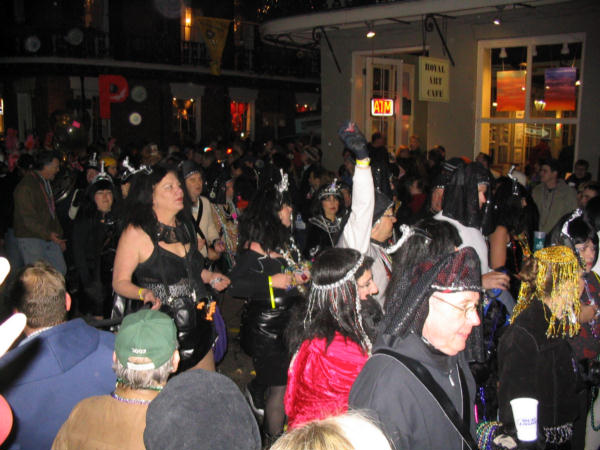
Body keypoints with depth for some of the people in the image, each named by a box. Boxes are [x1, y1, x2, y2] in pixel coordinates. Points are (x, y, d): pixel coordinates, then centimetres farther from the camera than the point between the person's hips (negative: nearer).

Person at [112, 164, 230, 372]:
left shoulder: (184, 227, 9)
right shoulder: (136, 233, -13)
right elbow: (120, 282, -11)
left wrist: (210, 277, 8)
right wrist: (144, 293, -29)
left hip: (197, 326, 7)